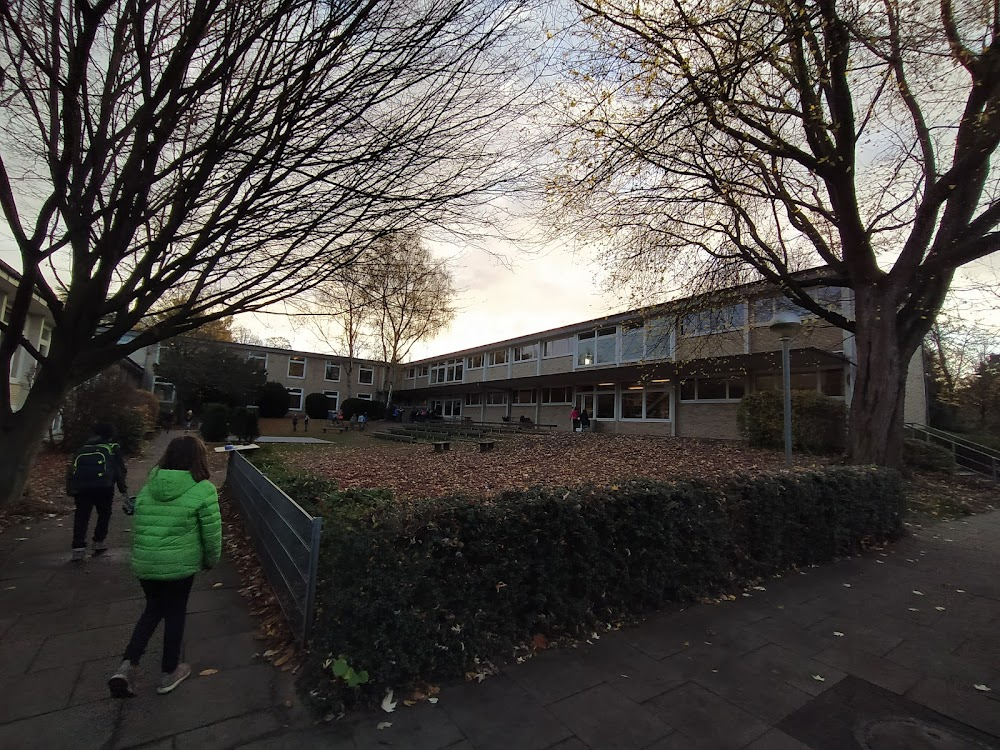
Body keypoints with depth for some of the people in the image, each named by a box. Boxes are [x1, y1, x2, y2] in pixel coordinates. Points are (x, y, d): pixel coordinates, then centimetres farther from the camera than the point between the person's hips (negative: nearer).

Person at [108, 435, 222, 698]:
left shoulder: (148, 487, 4)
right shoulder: (203, 490, -14)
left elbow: (137, 528, 12)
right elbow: (212, 533, -10)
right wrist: (211, 561, 8)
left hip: (143, 564, 5)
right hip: (179, 566, -5)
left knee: (153, 610, 26)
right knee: (175, 615, 14)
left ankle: (127, 666, 14)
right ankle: (169, 673, 30)